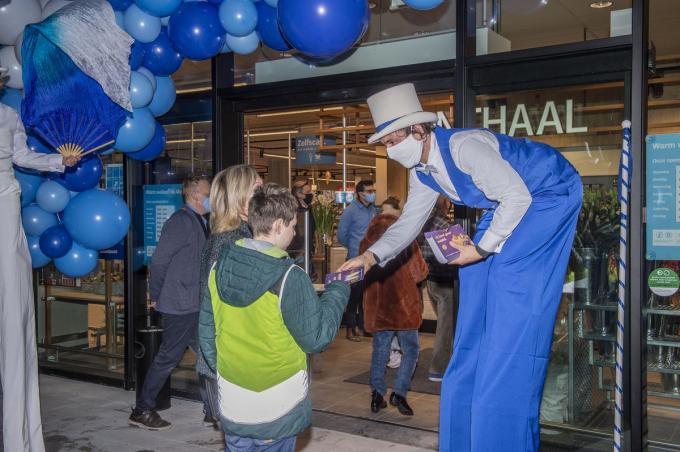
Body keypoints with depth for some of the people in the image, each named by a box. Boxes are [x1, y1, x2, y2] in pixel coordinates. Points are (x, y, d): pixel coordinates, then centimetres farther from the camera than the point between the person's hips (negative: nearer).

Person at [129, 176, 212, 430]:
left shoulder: (200, 222, 13)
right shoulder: (181, 222, -16)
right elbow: (159, 261, -17)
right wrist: (157, 296, -9)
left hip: (195, 306, 9)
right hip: (181, 306, -9)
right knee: (168, 358, 1)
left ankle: (213, 410, 22)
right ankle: (142, 411, 16)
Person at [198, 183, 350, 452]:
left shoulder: (219, 267, -5)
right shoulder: (289, 277, -21)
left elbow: (206, 333, 3)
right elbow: (316, 338, -14)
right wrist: (338, 291, -2)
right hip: (277, 409, -4)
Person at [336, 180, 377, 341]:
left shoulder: (373, 209, 8)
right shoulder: (351, 210, -9)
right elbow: (341, 236, -5)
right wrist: (354, 248, 6)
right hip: (356, 259, -5)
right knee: (354, 294, 1)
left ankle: (363, 325, 25)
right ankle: (350, 329, 11)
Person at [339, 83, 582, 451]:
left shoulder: (463, 147, -30)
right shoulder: (421, 170, -1)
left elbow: (516, 196, -29)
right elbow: (409, 221, 3)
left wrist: (481, 248, -25)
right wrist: (371, 256, -11)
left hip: (551, 194, -9)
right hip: (506, 205, 9)